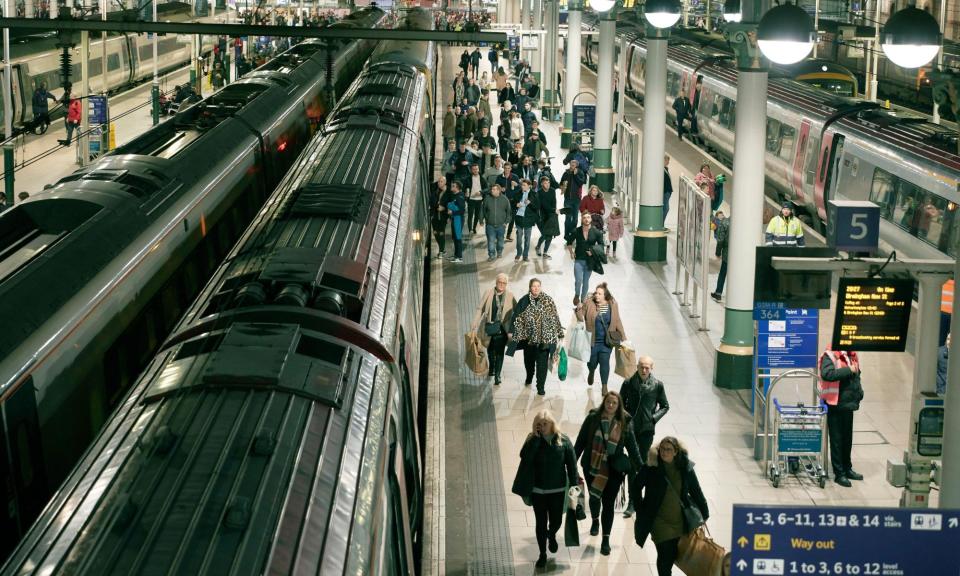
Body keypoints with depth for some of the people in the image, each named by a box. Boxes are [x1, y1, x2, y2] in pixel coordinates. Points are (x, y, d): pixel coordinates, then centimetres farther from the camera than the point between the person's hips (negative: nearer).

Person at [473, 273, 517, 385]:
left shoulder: (509, 296, -2)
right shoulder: (488, 293, -2)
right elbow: (480, 309, 1)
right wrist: (475, 327, -1)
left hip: (502, 327, -2)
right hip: (489, 326, 2)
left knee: (499, 351, -7)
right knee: (490, 350, 18)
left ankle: (497, 375, -2)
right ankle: (492, 368, 43)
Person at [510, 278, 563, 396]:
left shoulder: (548, 301, -2)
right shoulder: (524, 301, -1)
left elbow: (555, 318, 1)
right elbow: (517, 317, 1)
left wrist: (560, 333, 2)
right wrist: (511, 331, -3)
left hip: (544, 338, -2)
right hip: (528, 337, 2)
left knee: (542, 363, -4)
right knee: (529, 360, 18)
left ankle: (540, 387, 3)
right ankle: (529, 377, 46)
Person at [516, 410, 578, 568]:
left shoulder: (563, 441, -8)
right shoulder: (532, 440, -7)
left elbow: (572, 465, -4)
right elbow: (524, 458, -23)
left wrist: (574, 486, -6)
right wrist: (535, 438, -25)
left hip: (558, 490, 0)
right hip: (538, 490, 0)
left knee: (556, 521, 12)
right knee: (541, 523, 8)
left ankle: (551, 536, 48)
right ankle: (542, 554, 25)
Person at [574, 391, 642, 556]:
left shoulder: (625, 422, -5)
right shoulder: (593, 418, -7)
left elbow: (632, 446, 2)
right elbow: (580, 441, -2)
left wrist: (641, 468, 1)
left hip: (613, 470, -1)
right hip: (592, 467, 1)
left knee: (608, 503, -1)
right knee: (594, 496, 18)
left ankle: (606, 540, 8)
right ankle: (595, 521, 50)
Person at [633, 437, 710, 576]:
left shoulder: (685, 468, -6)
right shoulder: (651, 467, -12)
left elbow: (696, 492, 4)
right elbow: (636, 487, 1)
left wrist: (704, 513, 7)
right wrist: (640, 510, -1)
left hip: (681, 520, 3)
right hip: (660, 521, -2)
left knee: (675, 554, 9)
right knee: (665, 553, -7)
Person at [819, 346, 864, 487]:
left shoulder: (852, 355, 10)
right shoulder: (830, 355, -14)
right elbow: (827, 374, -30)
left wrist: (859, 393, 12)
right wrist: (848, 370, -25)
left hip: (849, 404, 7)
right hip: (836, 405, -7)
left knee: (848, 438, 17)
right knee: (837, 439, 1)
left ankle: (847, 469, 30)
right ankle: (839, 473, 9)